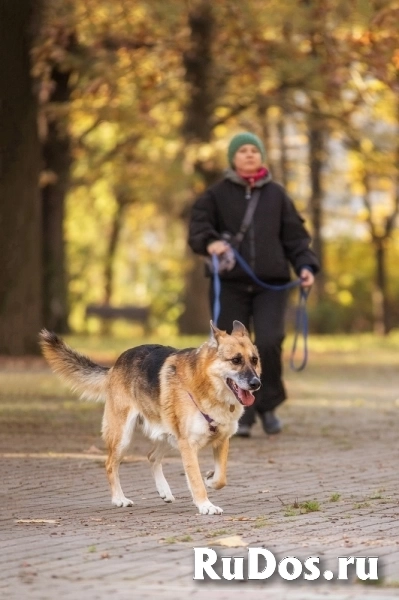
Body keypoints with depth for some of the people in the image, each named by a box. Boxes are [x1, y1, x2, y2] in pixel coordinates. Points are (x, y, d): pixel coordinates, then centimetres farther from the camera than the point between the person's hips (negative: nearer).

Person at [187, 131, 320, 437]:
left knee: (269, 342, -17)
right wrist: (209, 242, -27)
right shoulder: (217, 194, 5)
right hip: (230, 284, 0)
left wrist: (305, 265, -6)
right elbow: (197, 227, -5)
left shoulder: (276, 195, 10)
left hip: (271, 284, 0)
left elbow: (295, 236, 10)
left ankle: (267, 404, 5)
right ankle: (240, 415, 10)